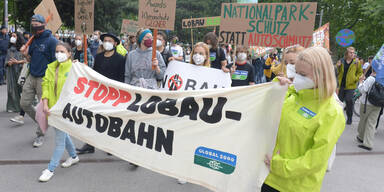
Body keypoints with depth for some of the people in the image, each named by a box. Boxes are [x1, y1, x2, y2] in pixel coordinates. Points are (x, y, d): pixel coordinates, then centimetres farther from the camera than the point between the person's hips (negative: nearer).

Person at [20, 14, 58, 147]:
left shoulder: (51, 40, -11)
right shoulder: (33, 40, 12)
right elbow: (31, 60, 18)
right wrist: (26, 54, -4)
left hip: (44, 79, -7)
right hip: (31, 77, 7)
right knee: (24, 103, 8)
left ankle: (40, 134, 17)